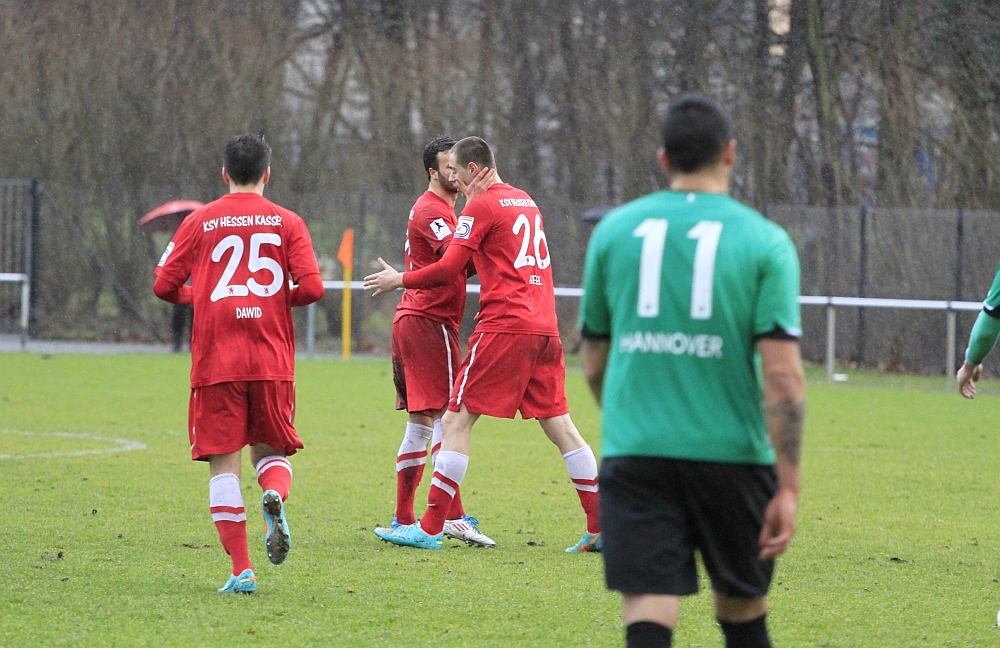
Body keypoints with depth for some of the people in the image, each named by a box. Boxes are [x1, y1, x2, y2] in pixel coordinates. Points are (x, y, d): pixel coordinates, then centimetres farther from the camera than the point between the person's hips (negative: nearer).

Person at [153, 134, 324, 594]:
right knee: (270, 450, 17)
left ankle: (241, 569, -9)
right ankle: (275, 495, -19)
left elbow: (164, 285, 2)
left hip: (216, 363, -1)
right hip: (272, 363, 1)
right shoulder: (287, 223, 4)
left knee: (223, 464, 1)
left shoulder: (200, 222, 4)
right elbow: (311, 288, -5)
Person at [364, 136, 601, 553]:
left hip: (504, 327, -8)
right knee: (560, 426, 9)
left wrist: (399, 280, 4)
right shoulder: (526, 202, 19)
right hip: (544, 328, 8)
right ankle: (602, 529, 5)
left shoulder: (482, 207, -5)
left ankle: (430, 529, -7)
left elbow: (447, 269, -9)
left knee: (455, 422, -4)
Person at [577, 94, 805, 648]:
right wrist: (788, 487, -7)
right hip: (731, 452, -1)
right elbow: (783, 375, -10)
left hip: (633, 455, 1)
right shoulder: (763, 240, -1)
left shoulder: (615, 230, 7)